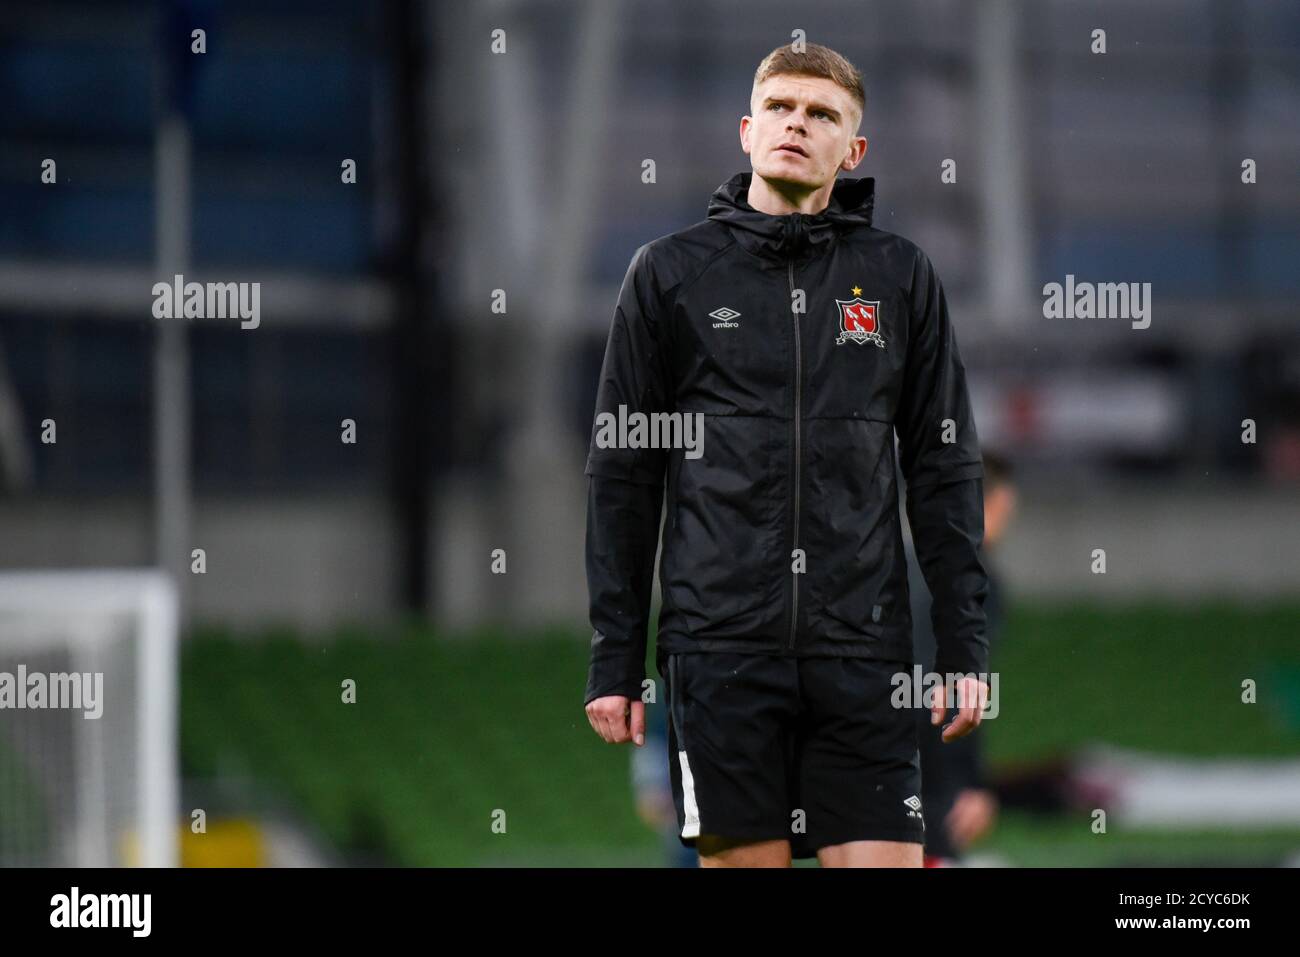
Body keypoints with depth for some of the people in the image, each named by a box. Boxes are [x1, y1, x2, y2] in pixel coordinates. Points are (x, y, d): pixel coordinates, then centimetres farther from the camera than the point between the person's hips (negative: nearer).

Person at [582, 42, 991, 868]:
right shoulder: (671, 273, 6)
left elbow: (946, 470, 10)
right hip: (720, 646, -1)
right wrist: (614, 661, 2)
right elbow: (622, 474, 7)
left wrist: (966, 649, 3)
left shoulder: (901, 277, 9)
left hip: (862, 648, 1)